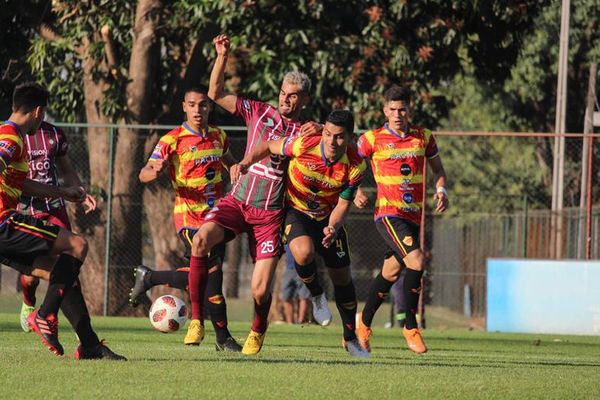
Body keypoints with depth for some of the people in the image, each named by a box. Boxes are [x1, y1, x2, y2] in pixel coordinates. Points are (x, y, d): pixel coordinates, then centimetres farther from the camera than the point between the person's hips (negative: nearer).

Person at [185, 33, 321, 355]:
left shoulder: (305, 132, 4)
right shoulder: (259, 112, 7)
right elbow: (216, 94, 5)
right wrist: (222, 57, -6)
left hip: (269, 214, -1)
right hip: (237, 201, 1)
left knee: (261, 290, -8)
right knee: (201, 240, -29)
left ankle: (257, 332, 27)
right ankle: (196, 320, -19)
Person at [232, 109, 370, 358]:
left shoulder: (356, 166, -22)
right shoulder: (305, 146, -28)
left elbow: (343, 204, -13)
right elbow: (269, 146, -9)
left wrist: (332, 228, -32)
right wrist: (246, 162, -26)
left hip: (328, 218, 3)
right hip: (295, 211, -2)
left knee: (342, 278, 7)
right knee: (304, 252, -34)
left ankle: (350, 339, 27)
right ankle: (316, 295, -1)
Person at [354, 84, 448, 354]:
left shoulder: (423, 137, 7)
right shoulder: (372, 139, -3)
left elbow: (438, 170, 20)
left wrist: (441, 190, 1)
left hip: (413, 216, 5)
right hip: (388, 213, -5)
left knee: (391, 271, 14)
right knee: (416, 261, -23)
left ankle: (364, 322, 35)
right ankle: (410, 327, -10)